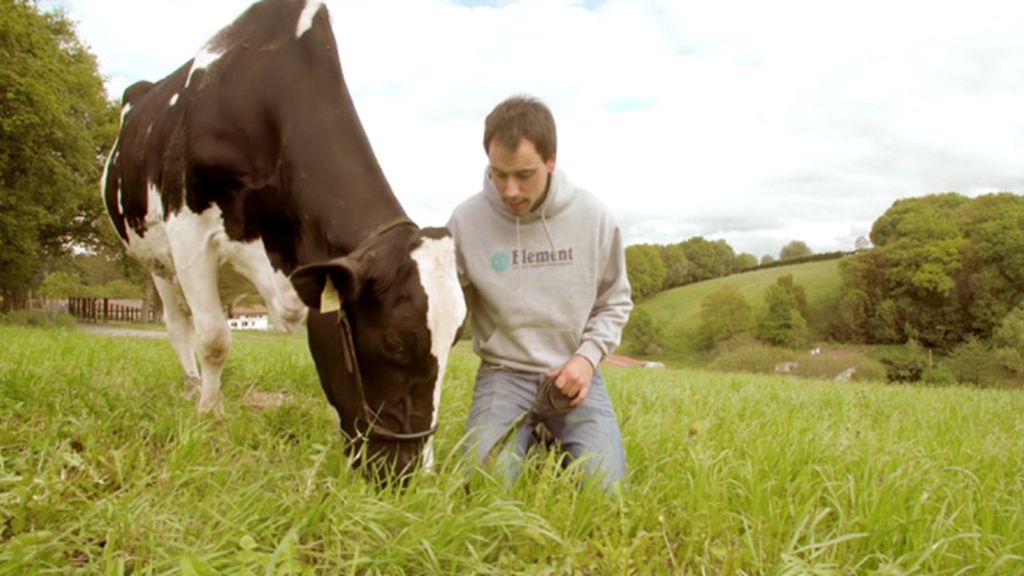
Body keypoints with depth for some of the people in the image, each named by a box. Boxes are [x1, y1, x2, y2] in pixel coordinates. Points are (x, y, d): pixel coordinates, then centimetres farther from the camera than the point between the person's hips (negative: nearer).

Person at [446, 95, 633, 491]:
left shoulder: (593, 216, -6)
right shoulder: (466, 221, -11)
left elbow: (615, 302, 7)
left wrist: (588, 355, -10)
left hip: (573, 373, 1)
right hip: (503, 373, -1)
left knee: (605, 485, -15)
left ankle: (557, 438, 18)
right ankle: (528, 435, 13)